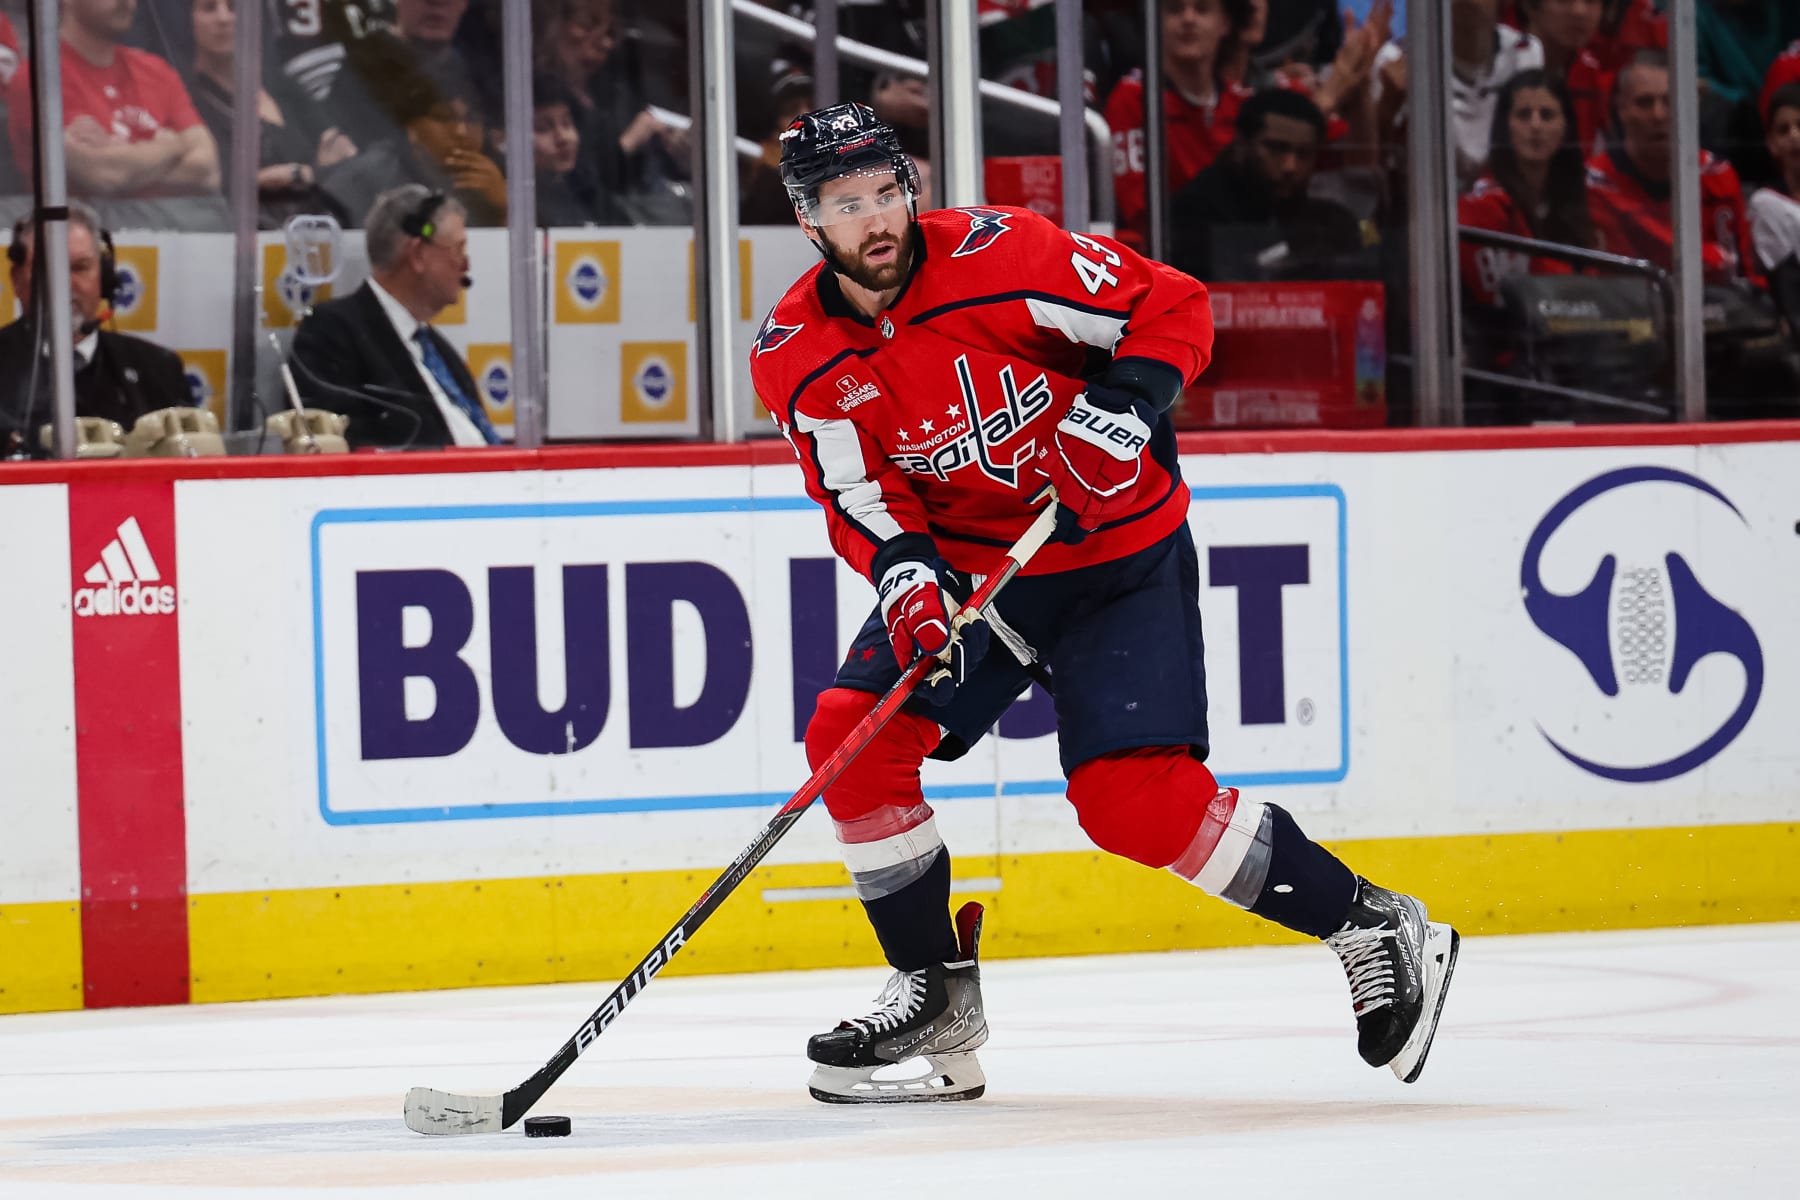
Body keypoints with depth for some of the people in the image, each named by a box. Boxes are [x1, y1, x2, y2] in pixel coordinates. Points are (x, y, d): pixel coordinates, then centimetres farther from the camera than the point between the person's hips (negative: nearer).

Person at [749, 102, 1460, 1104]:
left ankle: (1375, 928, -6)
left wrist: (1120, 407, -30)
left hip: (1123, 552, -5)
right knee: (852, 738, -10)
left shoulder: (996, 254, -21)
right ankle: (939, 1000, 4)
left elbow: (1174, 308, -14)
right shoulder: (797, 357, -8)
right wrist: (901, 570, -28)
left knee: (1136, 802, -18)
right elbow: (857, 494, -7)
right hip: (967, 563, 5)